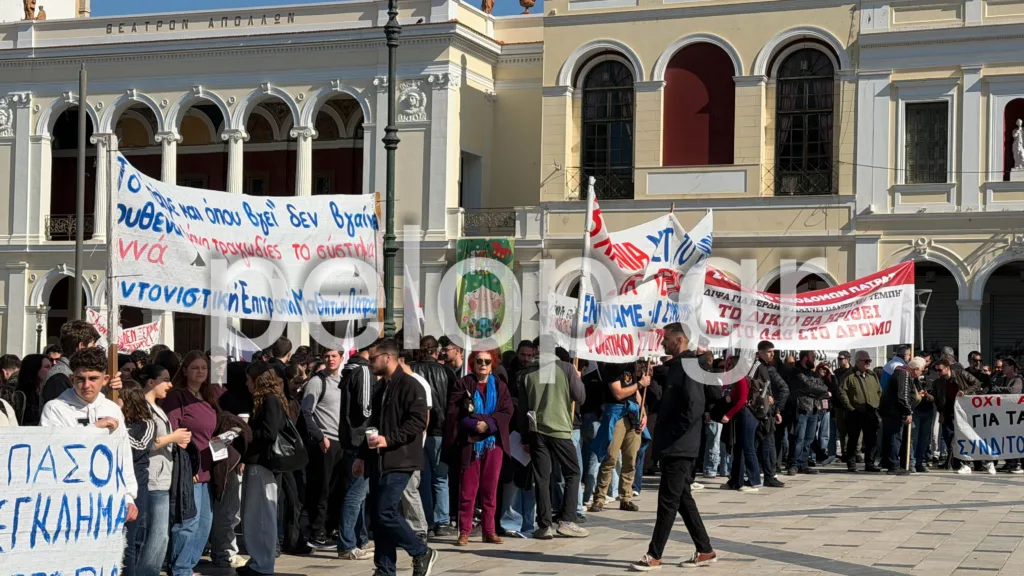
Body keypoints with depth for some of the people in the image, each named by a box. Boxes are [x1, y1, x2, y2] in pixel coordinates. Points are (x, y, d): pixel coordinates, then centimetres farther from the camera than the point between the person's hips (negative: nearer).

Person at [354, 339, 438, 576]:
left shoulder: (410, 385, -9)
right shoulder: (382, 388, 20)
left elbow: (418, 421, -18)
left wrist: (389, 439, -22)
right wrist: (362, 456, 24)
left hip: (399, 461, -9)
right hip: (379, 461, 9)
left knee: (386, 513, -15)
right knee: (380, 516, 7)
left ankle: (422, 554, 1)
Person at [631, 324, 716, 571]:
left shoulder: (688, 366, -15)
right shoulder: (676, 365, 16)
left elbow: (694, 407, -24)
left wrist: (673, 434, -17)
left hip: (678, 447, -10)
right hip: (678, 446, 10)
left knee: (668, 501, -4)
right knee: (683, 499, 13)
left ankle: (654, 556, 0)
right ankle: (705, 551, 19)